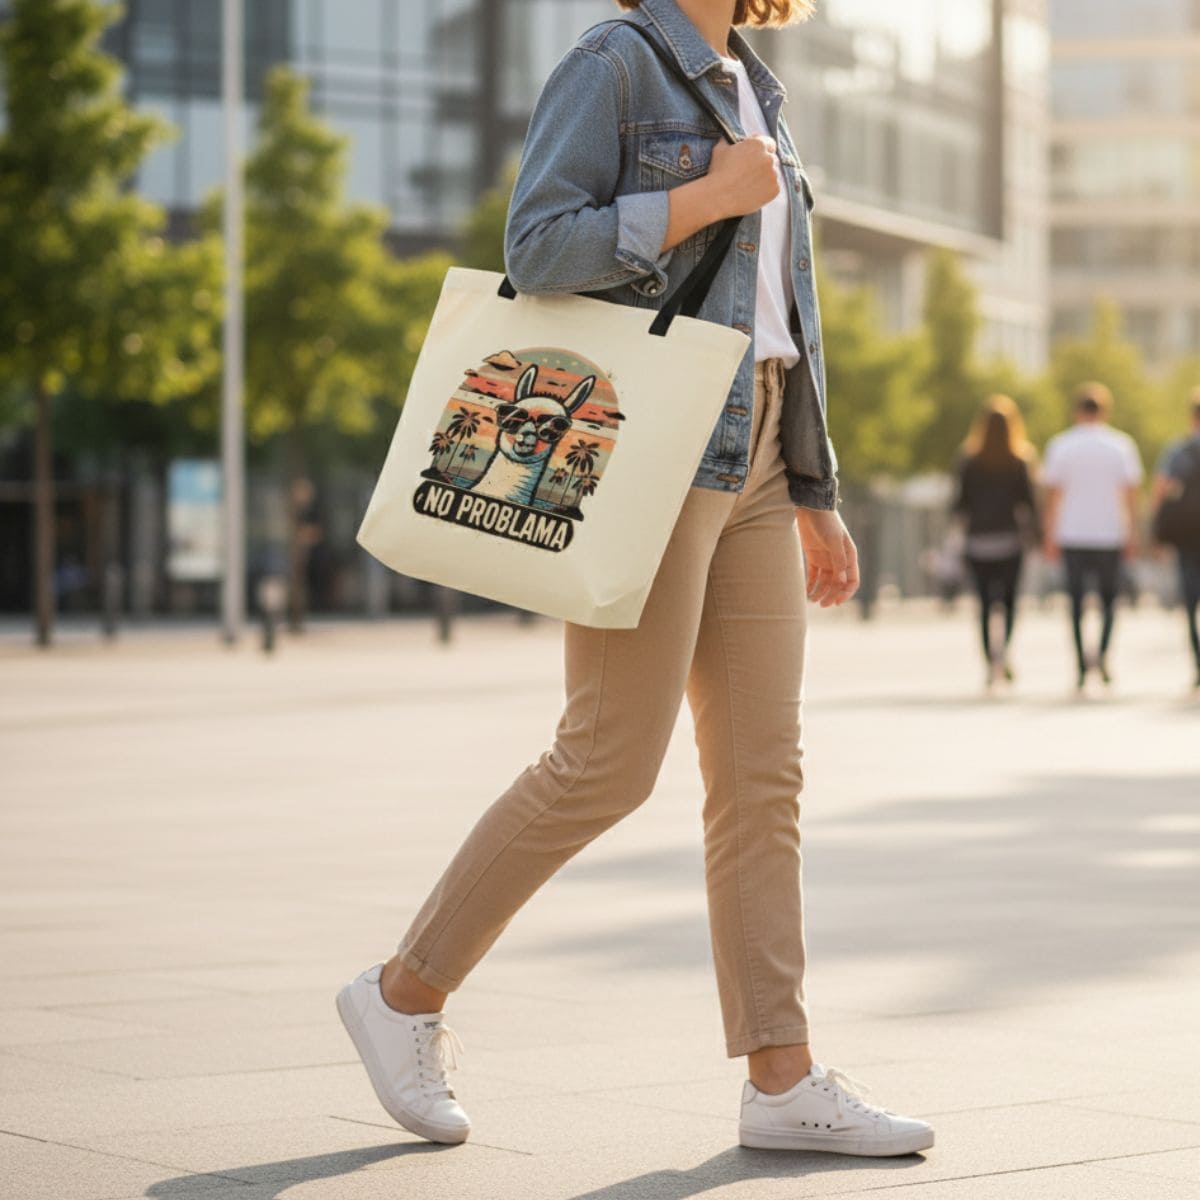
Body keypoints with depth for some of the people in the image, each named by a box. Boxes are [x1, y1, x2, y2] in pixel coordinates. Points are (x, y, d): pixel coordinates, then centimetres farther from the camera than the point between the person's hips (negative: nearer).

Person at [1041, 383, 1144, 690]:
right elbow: (1131, 494, -1)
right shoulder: (1122, 445, 1)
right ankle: (1103, 652, -9)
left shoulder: (1060, 446, 2)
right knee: (1108, 596, 11)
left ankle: (1081, 662, -1)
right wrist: (1133, 536, 3)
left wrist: (1050, 538, 5)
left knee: (1077, 599, 6)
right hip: (1110, 534, 0)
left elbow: (1052, 495, 0)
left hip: (1072, 536, 0)